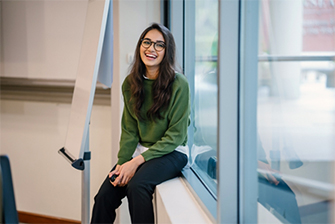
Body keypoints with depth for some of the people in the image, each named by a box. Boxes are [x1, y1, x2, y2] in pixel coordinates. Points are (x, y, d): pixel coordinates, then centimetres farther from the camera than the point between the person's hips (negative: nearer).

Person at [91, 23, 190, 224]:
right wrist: (122, 163, -10)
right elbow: (129, 130, 7)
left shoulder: (179, 84, -13)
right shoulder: (131, 83, 4)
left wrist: (137, 161, -17)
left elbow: (176, 135, -12)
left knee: (137, 185, -32)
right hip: (139, 151, 5)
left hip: (171, 153, -5)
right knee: (105, 195, -17)